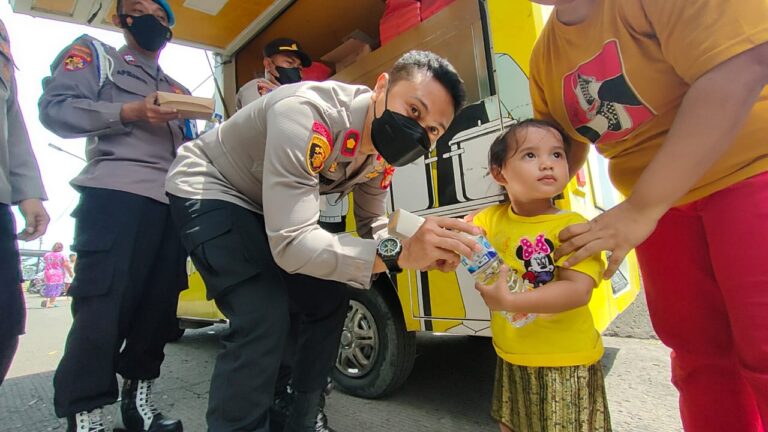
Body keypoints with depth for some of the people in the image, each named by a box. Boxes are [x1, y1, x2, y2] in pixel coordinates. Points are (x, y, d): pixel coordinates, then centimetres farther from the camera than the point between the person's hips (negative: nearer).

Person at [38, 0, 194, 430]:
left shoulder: (178, 90, 30)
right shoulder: (96, 54, 15)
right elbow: (55, 108, 0)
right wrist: (130, 112, -11)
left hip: (174, 203, 6)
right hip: (116, 196, -5)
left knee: (159, 304, 6)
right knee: (104, 305, -9)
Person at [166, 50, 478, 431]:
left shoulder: (382, 148, -12)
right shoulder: (307, 114, -36)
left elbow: (372, 224, -2)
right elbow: (291, 244, -40)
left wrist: (421, 250, -22)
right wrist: (398, 253, -49)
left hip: (267, 207, 7)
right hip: (206, 189, -7)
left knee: (329, 301, 4)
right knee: (264, 317, -25)